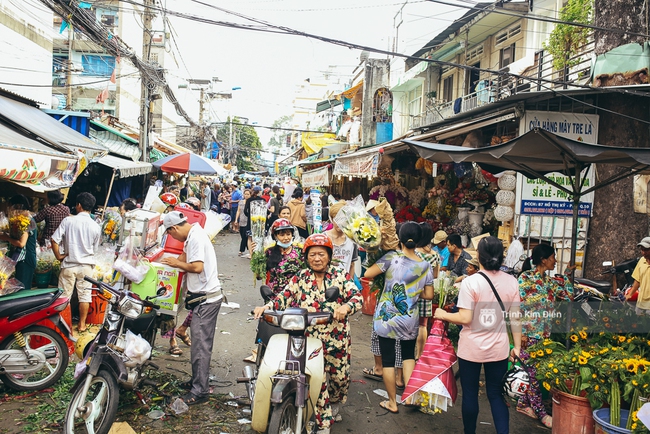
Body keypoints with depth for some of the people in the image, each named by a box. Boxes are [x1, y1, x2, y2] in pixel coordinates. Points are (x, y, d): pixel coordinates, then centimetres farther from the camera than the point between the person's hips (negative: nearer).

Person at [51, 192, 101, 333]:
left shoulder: (68, 221, -9)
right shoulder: (96, 227, -4)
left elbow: (54, 240, -12)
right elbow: (95, 249, 5)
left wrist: (59, 256, 1)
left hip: (69, 265, -1)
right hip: (86, 265, 1)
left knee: (64, 295, 11)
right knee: (84, 295, 11)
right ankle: (82, 324, 18)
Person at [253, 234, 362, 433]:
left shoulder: (340, 276, -1)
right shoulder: (300, 278, 3)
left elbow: (357, 296, -11)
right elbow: (285, 297, -3)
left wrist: (345, 307, -32)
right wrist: (266, 307, -21)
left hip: (337, 338, 0)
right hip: (309, 339, 0)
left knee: (340, 376, 14)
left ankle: (334, 401, 47)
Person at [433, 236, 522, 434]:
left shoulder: (470, 282, -17)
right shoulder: (511, 282, -4)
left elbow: (465, 318, -18)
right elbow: (515, 318, 0)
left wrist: (443, 315, -2)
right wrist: (517, 346, 10)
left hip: (471, 348, -3)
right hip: (499, 348, 3)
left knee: (470, 394, 13)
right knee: (496, 395, 15)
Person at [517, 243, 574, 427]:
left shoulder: (549, 281, 10)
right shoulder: (526, 277, -12)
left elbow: (568, 296, 13)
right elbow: (518, 307, -14)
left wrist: (567, 275, 9)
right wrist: (521, 333, -16)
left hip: (544, 332, 7)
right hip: (529, 332, -7)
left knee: (531, 370, 12)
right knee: (534, 371, 1)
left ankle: (523, 403, 25)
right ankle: (540, 412, 10)